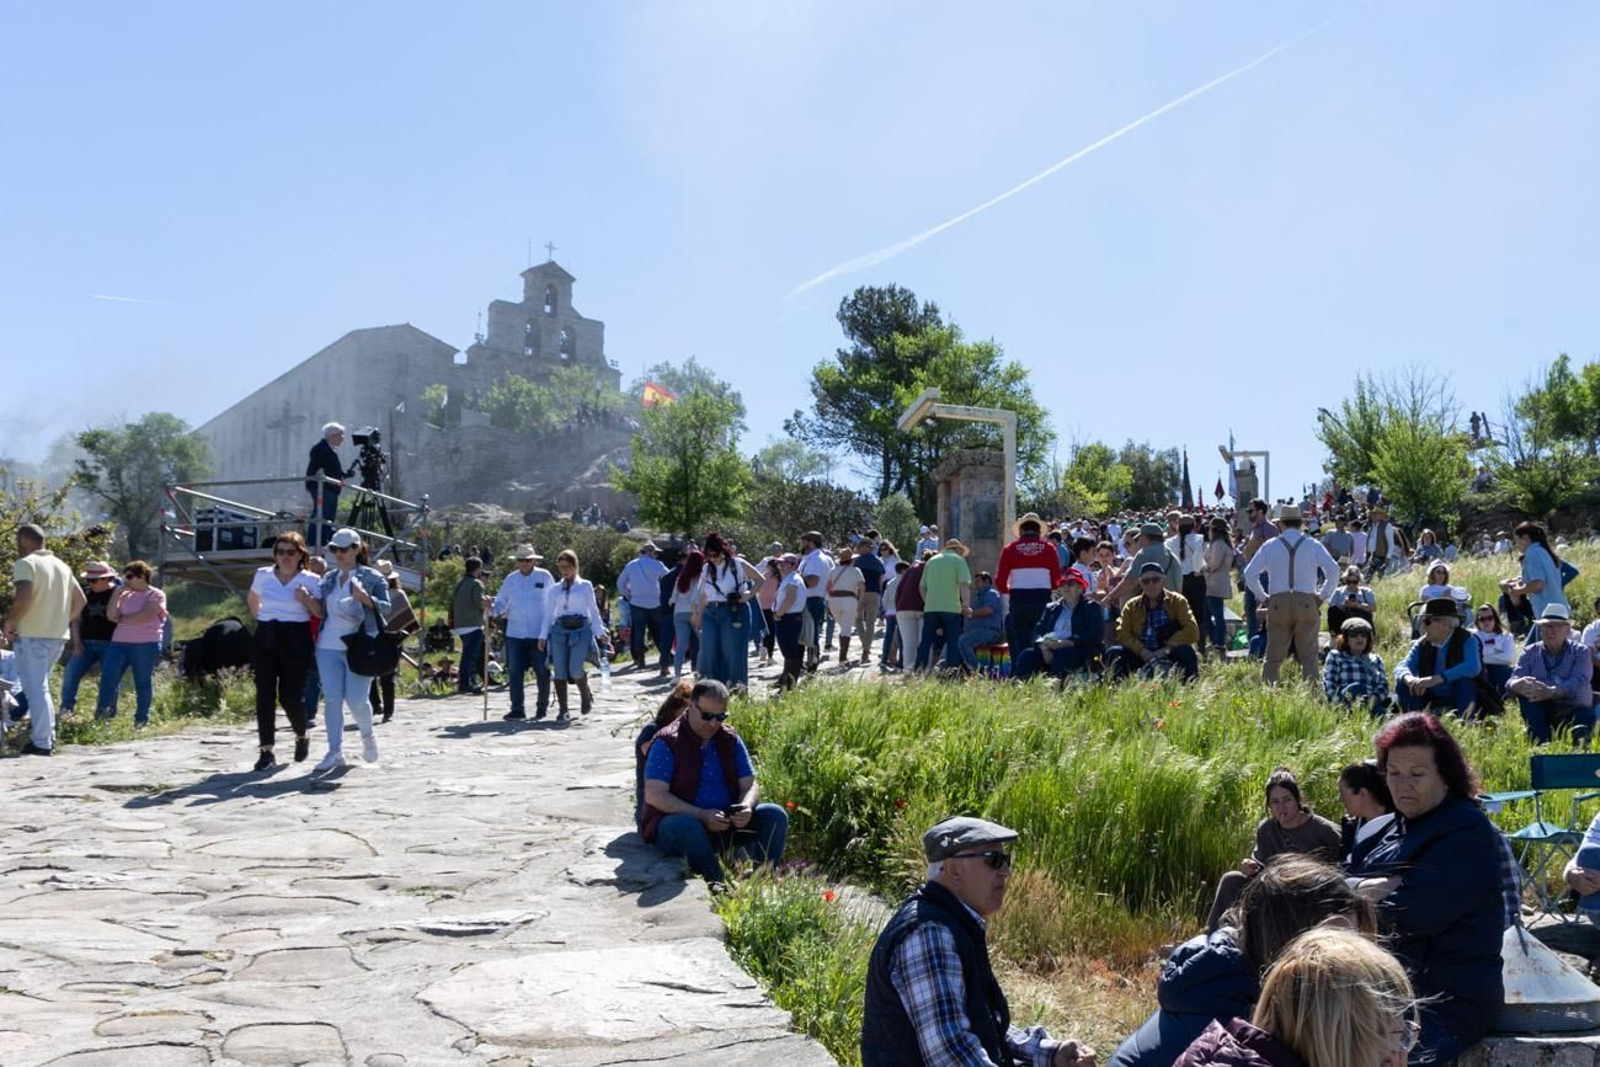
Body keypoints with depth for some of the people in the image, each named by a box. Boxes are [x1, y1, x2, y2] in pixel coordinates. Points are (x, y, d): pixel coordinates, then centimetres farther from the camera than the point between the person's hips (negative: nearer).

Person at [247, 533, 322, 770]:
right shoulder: (263, 575, 8)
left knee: (291, 695, -4)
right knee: (265, 695, -3)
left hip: (295, 641, -3)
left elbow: (321, 613, -3)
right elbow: (252, 599, 27)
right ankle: (266, 751, 2)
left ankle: (302, 736, 26)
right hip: (265, 639, 3)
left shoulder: (310, 580, 0)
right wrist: (263, 618, 16)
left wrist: (306, 599, -18)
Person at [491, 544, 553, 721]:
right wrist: (492, 608, -16)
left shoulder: (545, 577, 0)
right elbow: (501, 602, 6)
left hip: (539, 634, -2)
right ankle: (517, 710, 1)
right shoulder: (510, 579, 6)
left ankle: (542, 707, 23)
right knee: (515, 672, -2)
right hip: (515, 633, 2)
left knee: (542, 672, 6)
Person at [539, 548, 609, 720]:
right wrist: (543, 636, 7)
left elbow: (593, 610, 10)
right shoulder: (554, 589, 14)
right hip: (559, 630, 2)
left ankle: (586, 696, 14)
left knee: (575, 669, -15)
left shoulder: (585, 586, 10)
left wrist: (600, 632, 4)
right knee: (559, 671, -4)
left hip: (581, 630, -2)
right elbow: (548, 614, 13)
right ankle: (562, 710, 3)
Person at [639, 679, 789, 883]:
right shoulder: (667, 742, -8)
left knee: (775, 815, -15)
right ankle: (717, 885, -33)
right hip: (675, 823, -5)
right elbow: (654, 795, -16)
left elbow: (750, 785, 8)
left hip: (726, 823, 5)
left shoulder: (730, 740, 8)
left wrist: (746, 807, -18)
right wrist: (702, 816, -25)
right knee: (686, 825, -39)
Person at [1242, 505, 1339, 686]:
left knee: (1274, 655, 5)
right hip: (1307, 603, 0)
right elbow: (1333, 570, -5)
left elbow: (1249, 573, 2)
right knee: (1308, 655, 2)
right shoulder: (1313, 545, 4)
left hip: (1278, 603, 1)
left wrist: (1262, 597, 10)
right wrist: (1322, 596, 4)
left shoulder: (1270, 545, 6)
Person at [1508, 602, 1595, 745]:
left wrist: (1550, 692, -43)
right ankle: (1539, 743, -30)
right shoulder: (1530, 652, 4)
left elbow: (1578, 683, -21)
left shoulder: (1580, 652, -1)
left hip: (1574, 710, -3)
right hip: (1542, 711, 3)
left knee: (1586, 717, -37)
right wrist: (1520, 685, -39)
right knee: (1526, 693, -28)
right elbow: (1511, 683, -10)